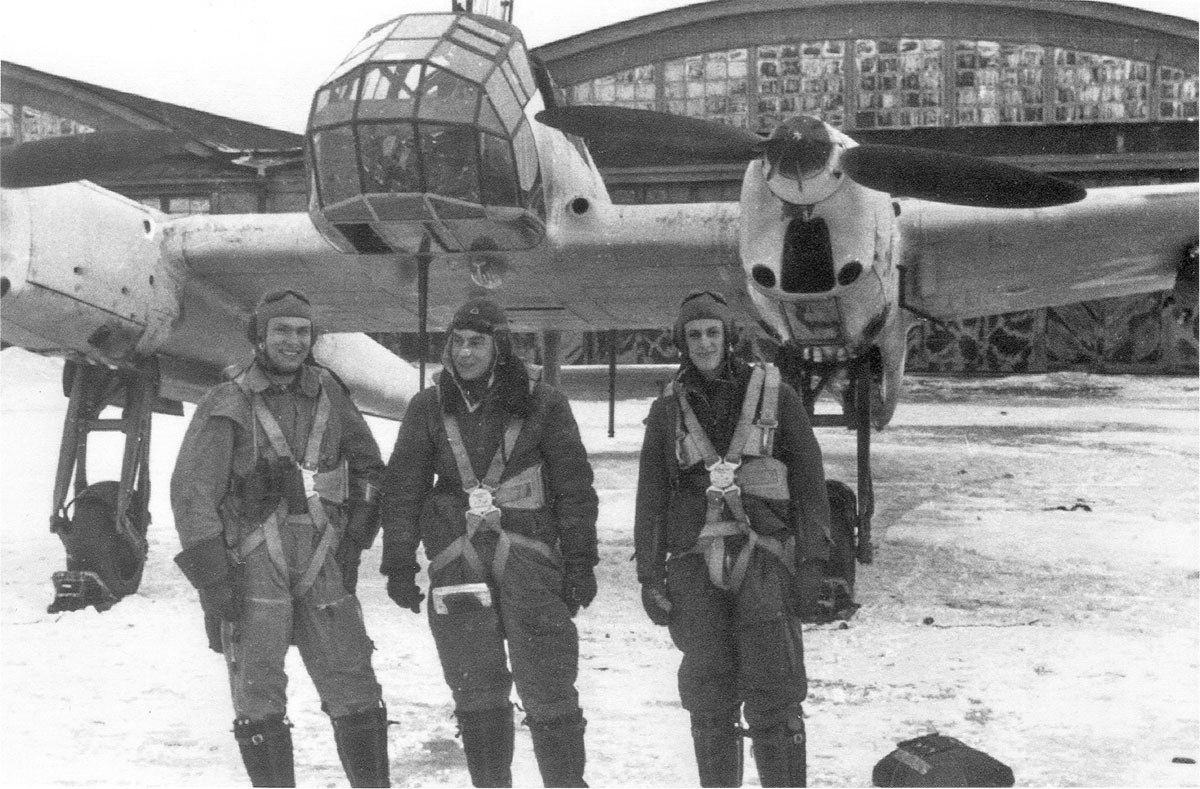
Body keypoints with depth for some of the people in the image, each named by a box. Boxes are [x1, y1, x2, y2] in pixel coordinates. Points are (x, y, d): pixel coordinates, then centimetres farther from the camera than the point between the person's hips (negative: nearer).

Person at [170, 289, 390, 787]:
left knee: (356, 693, 6)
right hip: (251, 570, -3)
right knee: (259, 700, -1)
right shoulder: (227, 406, -3)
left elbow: (368, 466, 20)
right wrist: (212, 582, -14)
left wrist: (354, 538, 9)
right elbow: (192, 492, -8)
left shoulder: (327, 393, 9)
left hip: (321, 568, 4)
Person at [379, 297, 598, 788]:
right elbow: (403, 489, 10)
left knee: (548, 689, -4)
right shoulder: (428, 409, 7)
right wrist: (399, 565, 6)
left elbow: (574, 487, 4)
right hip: (457, 565, 2)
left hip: (530, 561, -2)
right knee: (476, 692, 7)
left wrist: (580, 563, 1)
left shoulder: (542, 405, 2)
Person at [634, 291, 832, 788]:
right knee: (709, 701, 4)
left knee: (773, 700, -7)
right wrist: (650, 575, 7)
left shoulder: (774, 394, 5)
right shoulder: (667, 410, 11)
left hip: (764, 559, -2)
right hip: (695, 564, 2)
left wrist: (816, 559, -3)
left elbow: (809, 480, 4)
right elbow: (651, 498, 13)